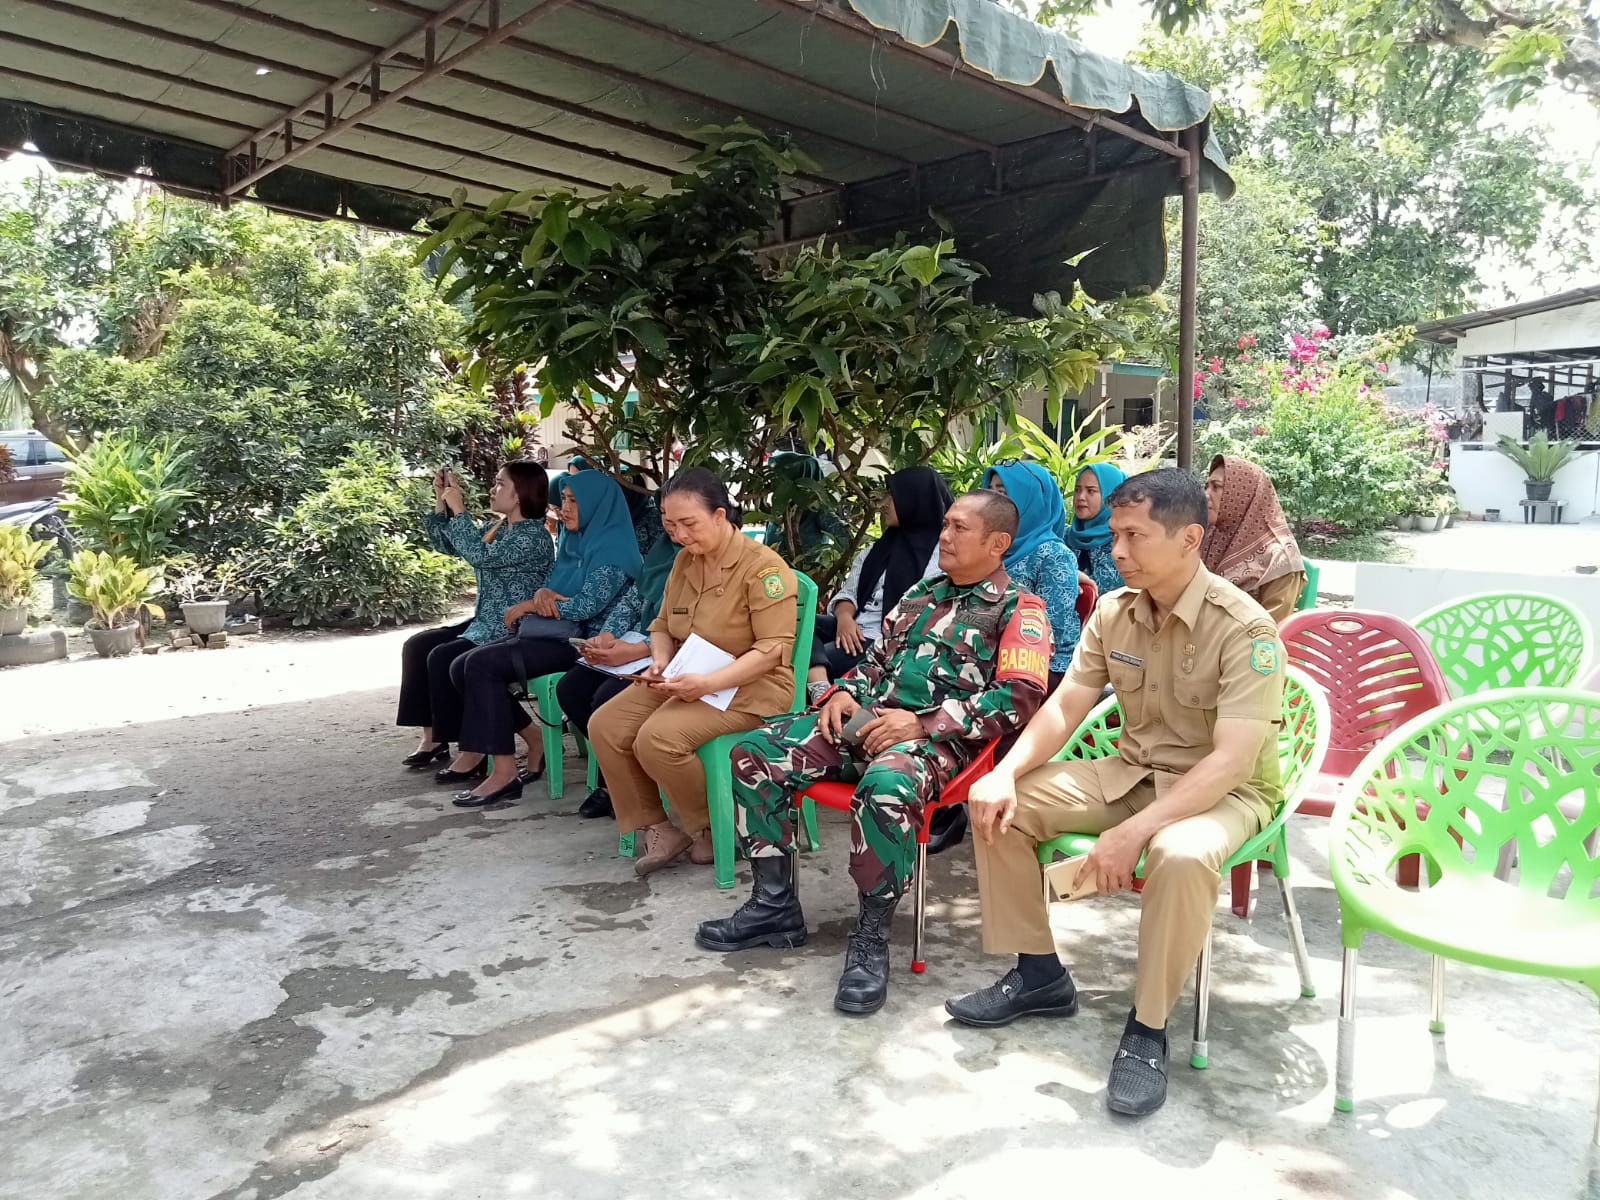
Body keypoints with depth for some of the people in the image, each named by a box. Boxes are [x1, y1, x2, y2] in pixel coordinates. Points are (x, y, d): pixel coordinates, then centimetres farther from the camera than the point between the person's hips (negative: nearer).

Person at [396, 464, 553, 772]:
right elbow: (445, 544, 16)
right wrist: (441, 500, 4)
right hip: (484, 624, 10)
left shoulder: (533, 535, -17)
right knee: (417, 645, 2)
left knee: (442, 659, -23)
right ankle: (433, 738, 5)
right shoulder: (496, 527, 12)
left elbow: (479, 555, -29)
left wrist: (458, 509, -21)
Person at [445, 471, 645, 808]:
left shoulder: (612, 547, -11)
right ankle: (535, 741, 4)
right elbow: (554, 589, 17)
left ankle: (504, 772, -19)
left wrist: (530, 605, -8)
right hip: (555, 633, 10)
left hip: (582, 640, -9)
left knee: (481, 664, -23)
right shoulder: (574, 540, 17)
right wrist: (542, 593, -9)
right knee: (462, 667, -3)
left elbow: (586, 606, -19)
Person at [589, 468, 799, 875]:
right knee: (605, 726, -10)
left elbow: (774, 648, -20)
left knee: (658, 739, -29)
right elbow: (663, 624, 16)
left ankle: (715, 829, -4)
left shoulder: (763, 565, -16)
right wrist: (661, 662, -7)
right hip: (686, 679, 8)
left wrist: (709, 682, -29)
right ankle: (657, 829, 1)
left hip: (749, 686, -8)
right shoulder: (685, 560, 7)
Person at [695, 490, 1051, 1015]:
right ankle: (774, 905, 1)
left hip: (938, 737, -7)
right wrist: (845, 693, 4)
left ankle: (871, 937, -19)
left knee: (885, 787, -41)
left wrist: (922, 722, -19)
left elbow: (1020, 696, -12)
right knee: (754, 754, -9)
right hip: (867, 718, 7)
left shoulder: (1019, 609, 1)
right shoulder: (920, 594, 23)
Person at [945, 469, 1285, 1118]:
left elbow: (1231, 760, -29)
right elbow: (1065, 707, -1)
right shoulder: (1113, 611, -3)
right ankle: (1040, 973, 7)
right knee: (998, 803, -9)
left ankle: (1147, 1028, -16)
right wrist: (1006, 771, -20)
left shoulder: (1245, 629, -22)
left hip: (1224, 790, -6)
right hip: (1130, 771, 6)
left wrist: (1134, 832, -37)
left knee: (1181, 855, -40)